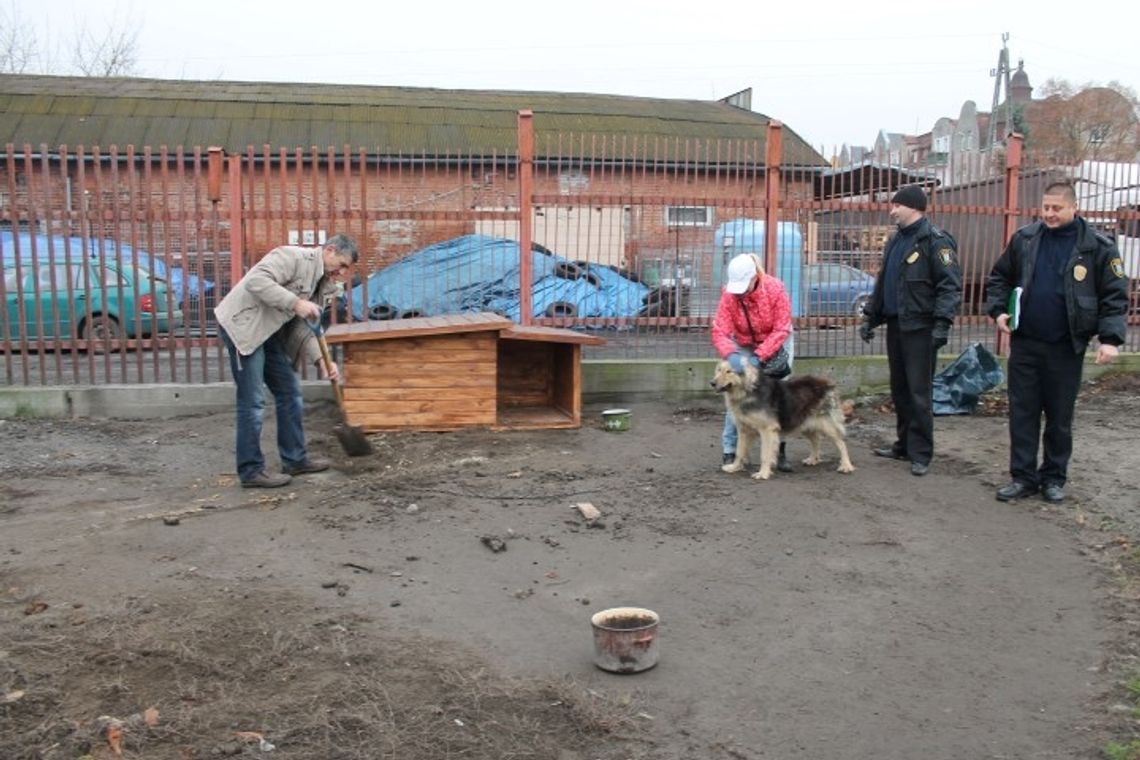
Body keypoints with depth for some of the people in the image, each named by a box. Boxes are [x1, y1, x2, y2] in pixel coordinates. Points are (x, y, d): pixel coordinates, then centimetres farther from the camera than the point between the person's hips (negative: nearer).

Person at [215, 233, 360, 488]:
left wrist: (320, 359, -5)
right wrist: (295, 303, -30)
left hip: (268, 332, 10)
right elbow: (256, 281, -29)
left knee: (289, 391, 11)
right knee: (252, 401, -7)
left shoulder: (321, 281, 11)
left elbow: (300, 325, 7)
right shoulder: (293, 257, -16)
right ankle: (251, 471, 2)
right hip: (243, 325, -10)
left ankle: (294, 459, 21)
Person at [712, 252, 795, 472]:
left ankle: (780, 450, 5)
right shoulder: (729, 295, -24)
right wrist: (731, 356, -47)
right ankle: (729, 450, -4)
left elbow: (781, 330, -25)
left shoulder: (775, 289, -27)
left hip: (776, 344, 0)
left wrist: (759, 357, -35)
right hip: (744, 346, 1)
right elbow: (720, 331, -28)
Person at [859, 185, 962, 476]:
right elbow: (882, 282, 23)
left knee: (918, 392, -5)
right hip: (895, 324, 8)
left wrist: (942, 323, -23)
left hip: (919, 328, -8)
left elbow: (950, 285, -15)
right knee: (899, 389, 13)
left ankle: (921, 454, 1)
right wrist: (870, 316, 19)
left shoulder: (935, 241, -10)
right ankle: (903, 444, 24)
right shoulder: (895, 240, 16)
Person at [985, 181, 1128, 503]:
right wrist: (998, 309, -3)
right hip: (1024, 343, 2)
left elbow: (1115, 295, -3)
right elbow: (999, 277, 13)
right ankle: (1023, 477, 14)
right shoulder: (1024, 239, 2)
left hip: (1066, 348, -2)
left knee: (1060, 416, 9)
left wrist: (1110, 338, -13)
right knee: (1022, 412, 5)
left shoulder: (1097, 247, -5)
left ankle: (1054, 477, 23)